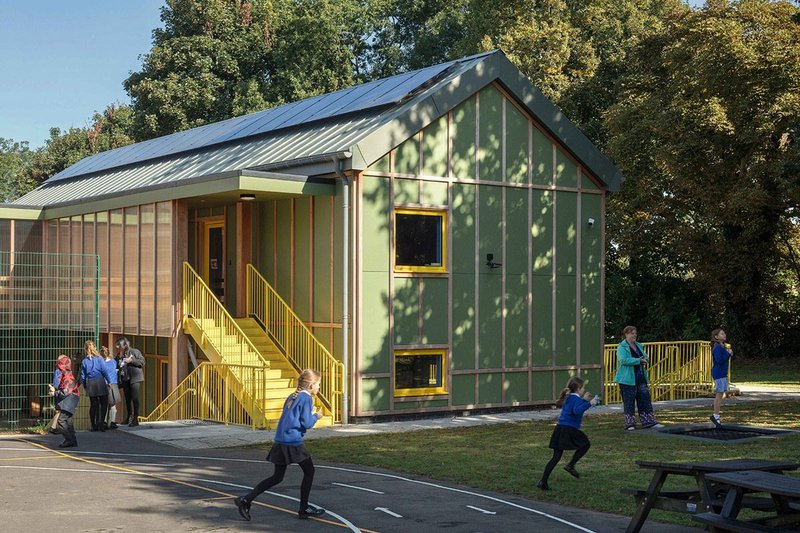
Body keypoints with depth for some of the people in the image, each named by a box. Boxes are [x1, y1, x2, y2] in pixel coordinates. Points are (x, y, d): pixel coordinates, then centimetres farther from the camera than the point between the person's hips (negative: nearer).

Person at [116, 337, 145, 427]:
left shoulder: (135, 352, -3)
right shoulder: (120, 355, 9)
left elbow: (142, 362, -7)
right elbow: (117, 366, 16)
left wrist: (132, 360, -15)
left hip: (135, 379, -6)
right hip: (125, 379, 6)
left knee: (135, 398, -10)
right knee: (127, 399, 13)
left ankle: (135, 419, -9)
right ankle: (129, 418, 26)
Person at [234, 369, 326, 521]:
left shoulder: (292, 397, 18)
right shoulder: (306, 398, -8)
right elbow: (307, 423, -14)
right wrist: (315, 416, 6)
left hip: (280, 442, 8)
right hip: (294, 443, -8)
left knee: (277, 477, 13)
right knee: (309, 471, 9)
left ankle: (246, 499, 4)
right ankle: (304, 509, 14)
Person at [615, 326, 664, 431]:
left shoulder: (638, 346, 16)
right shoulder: (622, 347, -8)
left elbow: (646, 357, 24)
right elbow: (623, 360, -23)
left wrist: (645, 359, -2)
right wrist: (638, 360, -22)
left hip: (640, 379, 7)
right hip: (628, 379, -7)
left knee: (645, 400, 6)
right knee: (629, 402, -2)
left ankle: (649, 422, 11)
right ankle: (630, 424, 6)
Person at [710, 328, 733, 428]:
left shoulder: (723, 347, 16)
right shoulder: (717, 348, -15)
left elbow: (729, 358, 21)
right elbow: (719, 360, -26)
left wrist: (730, 354, 2)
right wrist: (728, 353, -16)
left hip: (723, 373, 10)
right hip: (718, 373, -10)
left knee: (719, 394, 11)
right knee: (719, 393, -8)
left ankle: (715, 415, 15)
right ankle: (715, 415, -3)